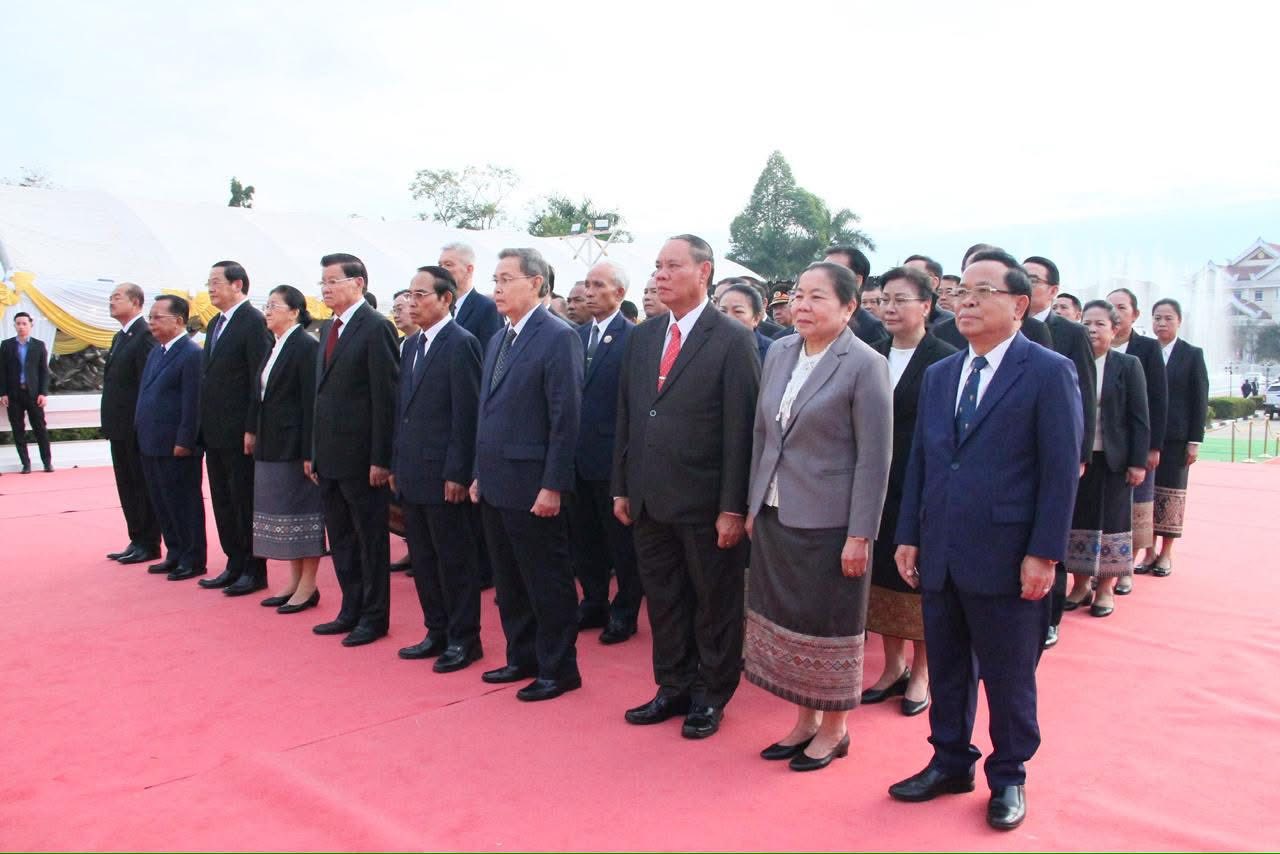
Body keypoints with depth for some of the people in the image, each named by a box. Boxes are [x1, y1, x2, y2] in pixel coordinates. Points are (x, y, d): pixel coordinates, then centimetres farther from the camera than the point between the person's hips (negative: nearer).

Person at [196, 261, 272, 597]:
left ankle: (254, 570, 10)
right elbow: (210, 375, 17)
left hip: (239, 433, -9)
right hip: (215, 431, 9)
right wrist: (204, 425, 12)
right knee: (224, 503, 14)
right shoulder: (215, 324, 16)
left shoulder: (253, 322, -12)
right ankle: (234, 565, 25)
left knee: (246, 503, 0)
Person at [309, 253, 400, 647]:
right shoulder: (327, 329, 15)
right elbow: (322, 393, 17)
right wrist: (314, 451, 14)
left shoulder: (376, 328, -11)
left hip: (361, 456, -8)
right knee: (341, 539, 16)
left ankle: (374, 617, 16)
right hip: (329, 455, 8)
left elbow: (385, 397, -15)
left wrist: (380, 459, -18)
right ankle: (351, 610, 28)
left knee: (371, 539, 4)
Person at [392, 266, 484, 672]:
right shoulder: (411, 345, 14)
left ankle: (464, 639, 14)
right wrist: (397, 465, 14)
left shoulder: (461, 344, -11)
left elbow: (466, 414, -15)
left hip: (443, 475, -8)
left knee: (454, 559, 2)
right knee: (423, 558, 14)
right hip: (411, 473, 8)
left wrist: (457, 474, -17)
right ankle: (437, 632, 26)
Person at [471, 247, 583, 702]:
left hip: (532, 487, -8)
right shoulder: (498, 340, 15)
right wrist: (480, 474, 15)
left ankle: (559, 669, 16)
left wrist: (552, 487, -19)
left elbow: (566, 418, -16)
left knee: (548, 583, 3)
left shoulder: (559, 337, -12)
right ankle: (522, 657, 31)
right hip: (495, 485, 9)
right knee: (509, 582, 17)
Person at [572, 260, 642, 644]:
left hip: (612, 457, -6)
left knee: (621, 538, 8)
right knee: (584, 537, 16)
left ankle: (625, 612, 23)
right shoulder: (577, 335, 10)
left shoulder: (633, 338, -10)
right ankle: (594, 603, 32)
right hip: (578, 455, 7)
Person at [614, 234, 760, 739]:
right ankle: (673, 688, 32)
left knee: (714, 604, 10)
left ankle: (711, 696, 27)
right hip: (649, 501, 6)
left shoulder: (733, 341, -9)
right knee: (662, 600, 15)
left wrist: (733, 507, -15)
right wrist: (621, 488, 10)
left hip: (705, 504, -5)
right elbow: (625, 417, 12)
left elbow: (741, 429, -12)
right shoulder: (641, 337, 9)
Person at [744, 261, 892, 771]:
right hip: (774, 516, 6)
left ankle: (834, 729, 28)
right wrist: (753, 505, 10)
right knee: (784, 619, 14)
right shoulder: (779, 353, 6)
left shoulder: (864, 365, -12)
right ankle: (804, 720, 32)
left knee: (829, 625, 8)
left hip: (828, 522, -6)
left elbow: (875, 457, -13)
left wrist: (860, 536, -15)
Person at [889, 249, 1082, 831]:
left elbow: (1061, 470, -10)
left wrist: (1044, 554, -14)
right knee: (946, 669, 17)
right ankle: (950, 763, 35)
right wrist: (909, 537, 8)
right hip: (940, 558, 5)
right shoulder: (938, 375, 11)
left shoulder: (1049, 373, -7)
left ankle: (1008, 778, 30)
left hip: (1006, 560, -5)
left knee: (1008, 676, 11)